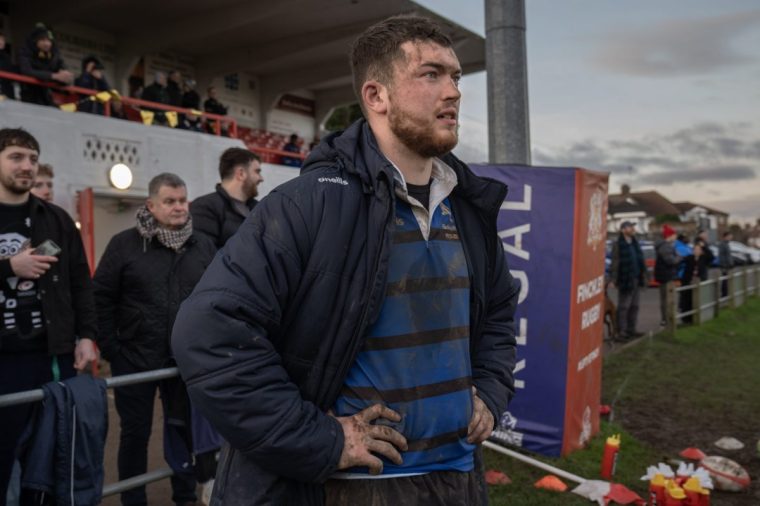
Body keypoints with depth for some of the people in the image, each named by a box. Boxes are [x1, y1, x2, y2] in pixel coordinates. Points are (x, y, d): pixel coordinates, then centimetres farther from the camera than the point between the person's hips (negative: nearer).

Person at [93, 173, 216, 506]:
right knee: (135, 432, 9)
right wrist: (108, 346, -7)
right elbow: (102, 297, -4)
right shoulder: (125, 243, -5)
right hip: (135, 358, -2)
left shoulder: (203, 246, 4)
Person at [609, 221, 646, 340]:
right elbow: (615, 263, -16)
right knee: (623, 306, -2)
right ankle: (621, 331, 4)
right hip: (625, 280, -8)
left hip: (635, 279, 8)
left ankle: (631, 329, 19)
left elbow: (640, 261, 17)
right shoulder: (618, 245, -12)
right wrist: (613, 279, -20)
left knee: (634, 306, 11)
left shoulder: (634, 243, 12)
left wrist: (643, 276, 13)